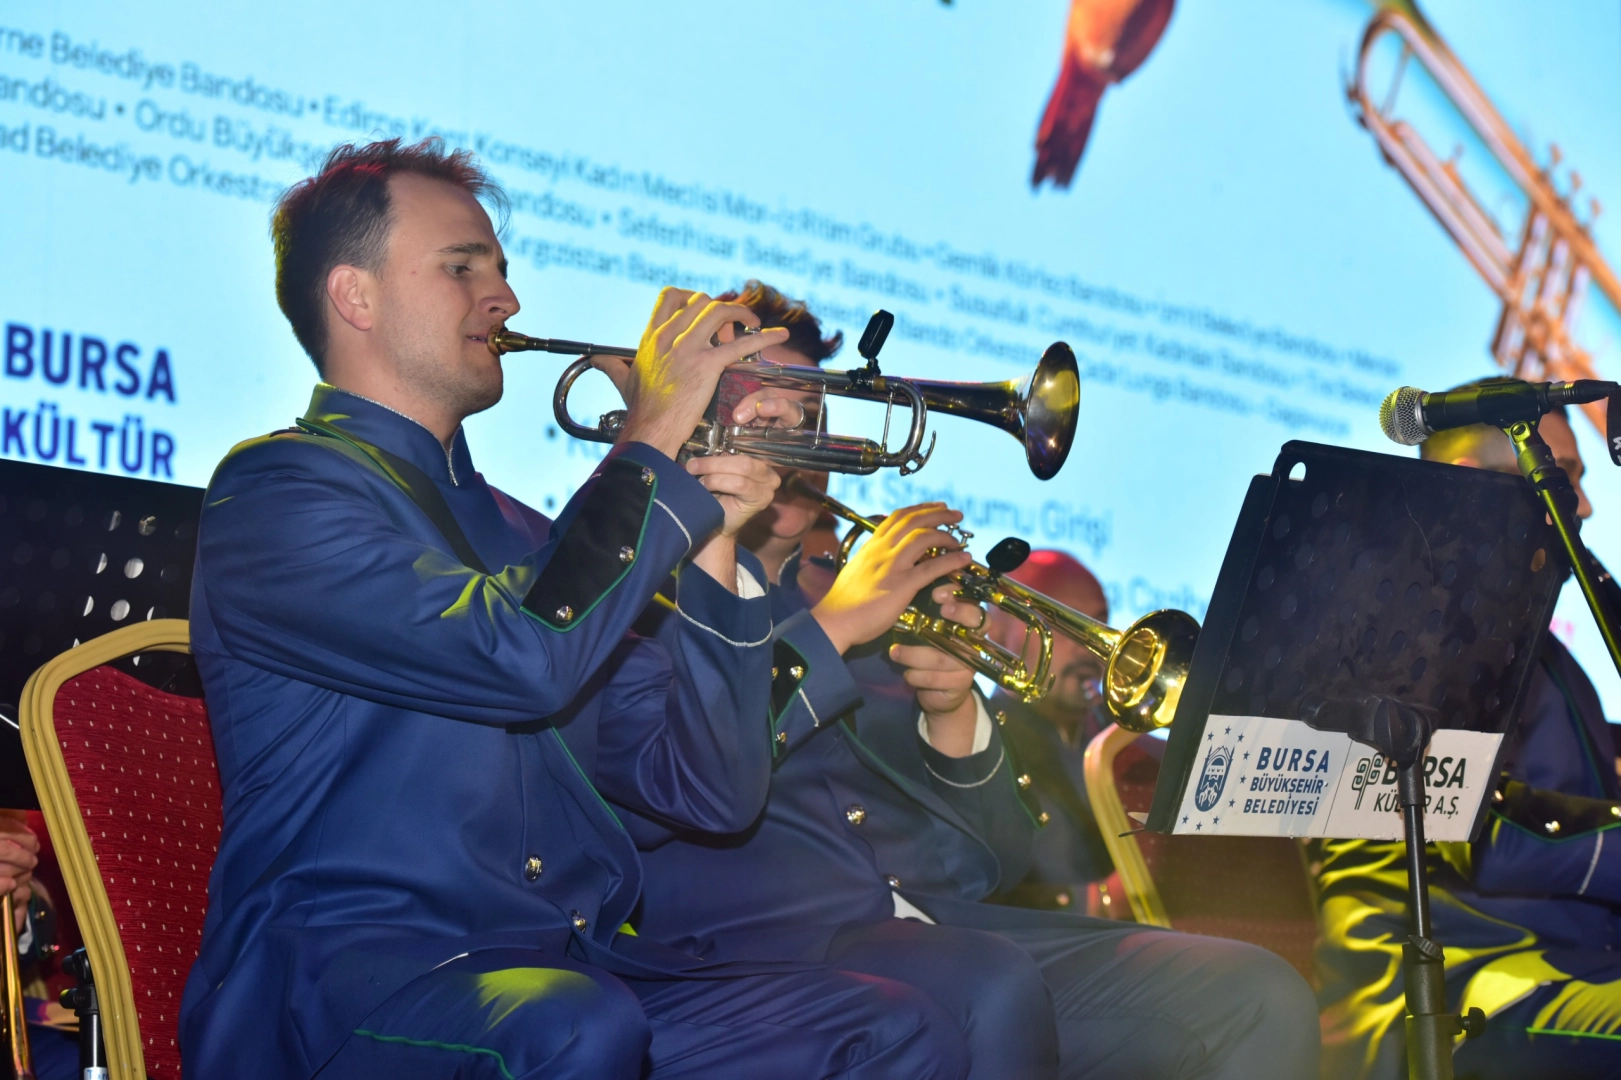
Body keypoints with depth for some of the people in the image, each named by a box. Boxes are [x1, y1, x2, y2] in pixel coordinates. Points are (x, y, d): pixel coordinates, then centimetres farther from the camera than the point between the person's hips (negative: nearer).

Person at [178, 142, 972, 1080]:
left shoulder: (517, 534, 24)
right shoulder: (280, 491, 0)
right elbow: (525, 658, -18)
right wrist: (656, 440, -6)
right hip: (350, 970, -7)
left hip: (575, 967, 7)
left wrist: (711, 538, 4)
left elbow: (712, 792, 16)